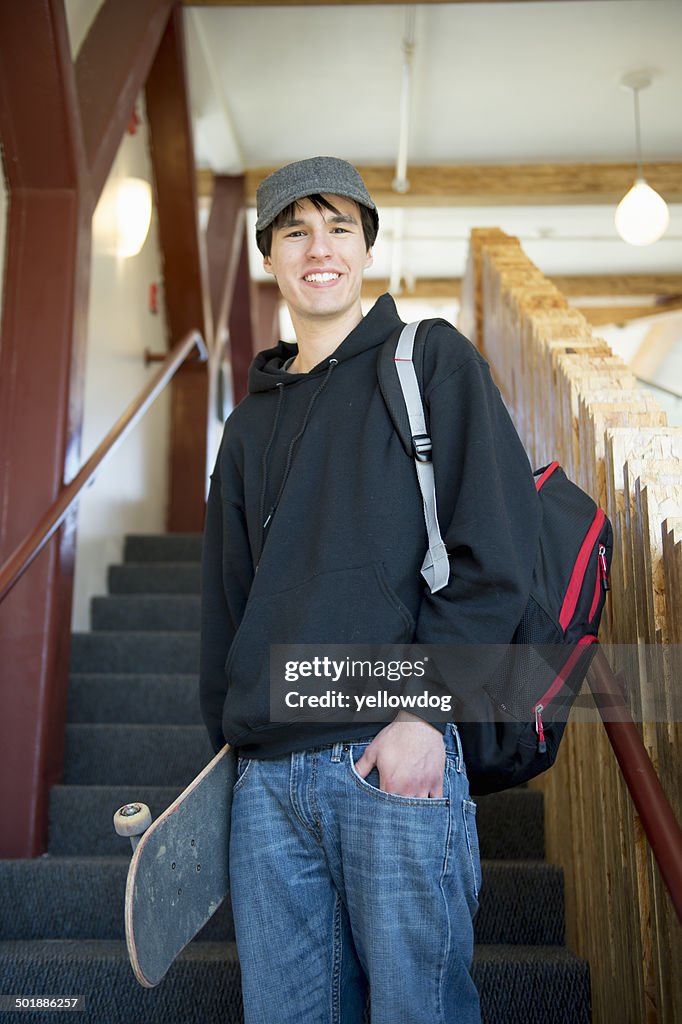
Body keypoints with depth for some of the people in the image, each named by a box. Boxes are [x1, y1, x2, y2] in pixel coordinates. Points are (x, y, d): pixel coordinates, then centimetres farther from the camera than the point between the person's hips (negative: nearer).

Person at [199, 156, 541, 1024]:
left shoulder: (430, 361, 3)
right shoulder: (253, 418, 19)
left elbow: (496, 548, -7)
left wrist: (426, 710, -14)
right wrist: (226, 733, 15)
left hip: (396, 755, -5)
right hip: (268, 772, 5)